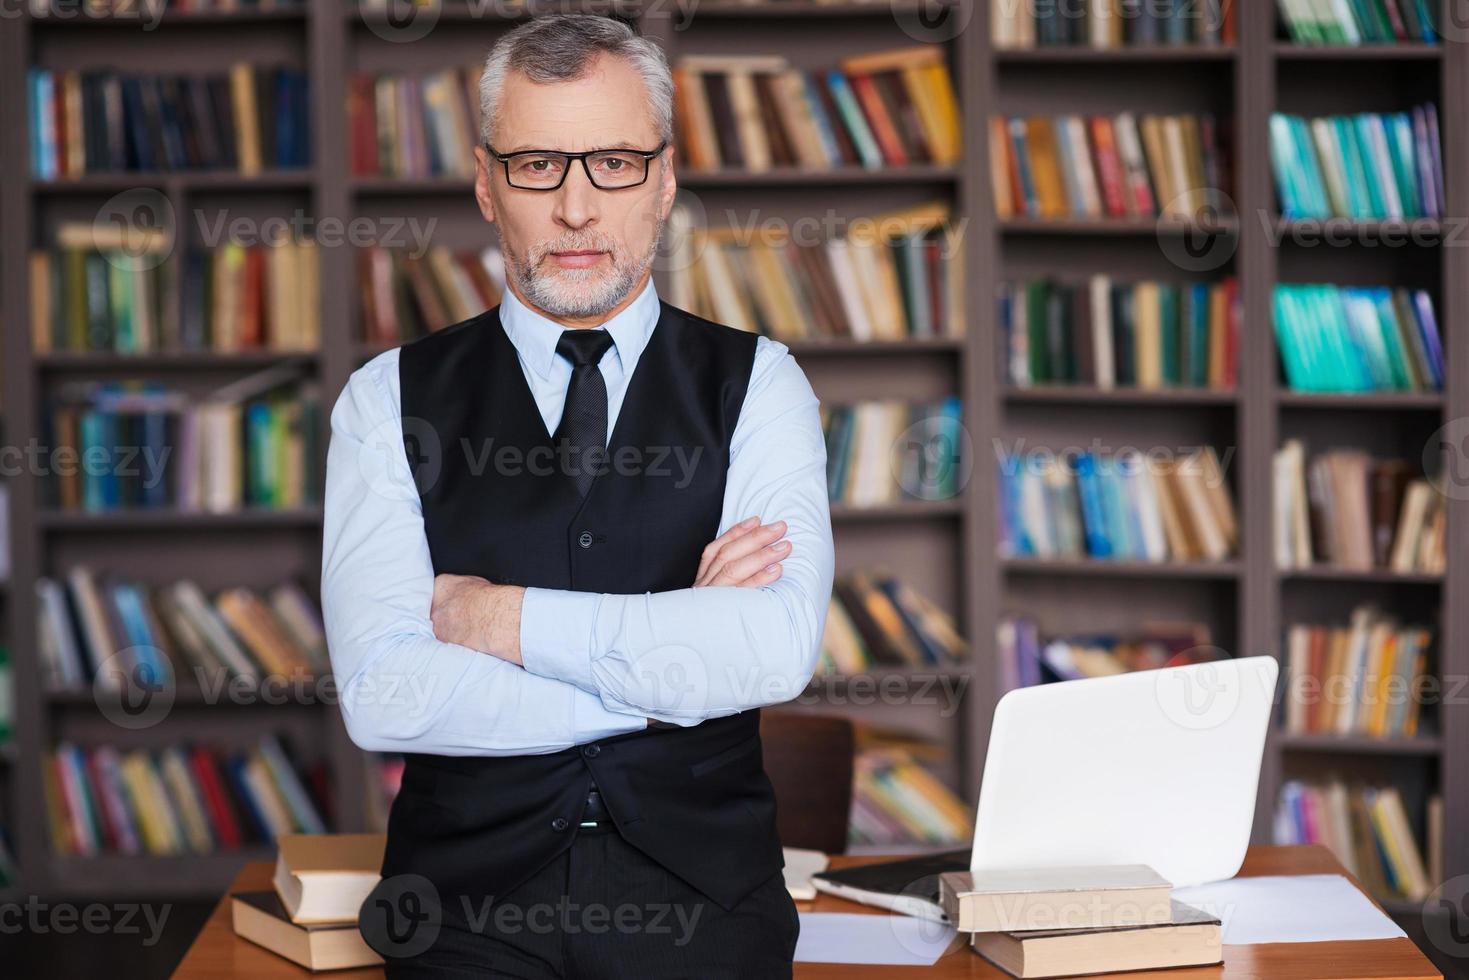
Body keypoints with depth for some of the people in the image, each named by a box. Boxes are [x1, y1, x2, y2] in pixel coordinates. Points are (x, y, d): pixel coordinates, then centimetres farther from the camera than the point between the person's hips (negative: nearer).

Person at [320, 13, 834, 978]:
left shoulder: (757, 386, 7)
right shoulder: (391, 401, 5)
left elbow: (778, 647, -10)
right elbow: (382, 696, -8)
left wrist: (505, 618, -9)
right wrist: (672, 665, -8)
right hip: (470, 898, 0)